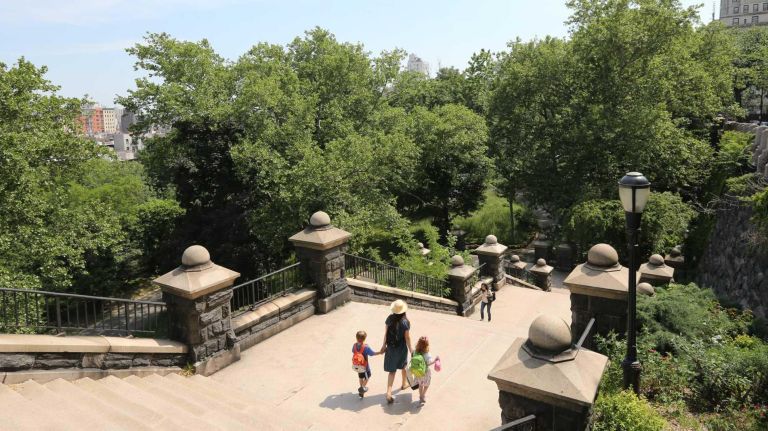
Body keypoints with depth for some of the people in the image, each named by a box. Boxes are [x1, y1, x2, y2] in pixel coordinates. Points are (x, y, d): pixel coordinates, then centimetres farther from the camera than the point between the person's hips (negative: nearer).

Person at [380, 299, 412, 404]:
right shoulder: (405, 322, -20)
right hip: (401, 348, -2)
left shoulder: (390, 318, -9)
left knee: (392, 371, 7)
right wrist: (410, 349, -3)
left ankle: (389, 393, -3)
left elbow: (386, 333, -1)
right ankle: (404, 383, 49)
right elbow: (407, 337, -14)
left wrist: (384, 345, 11)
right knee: (403, 365, 27)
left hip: (390, 347, 2)